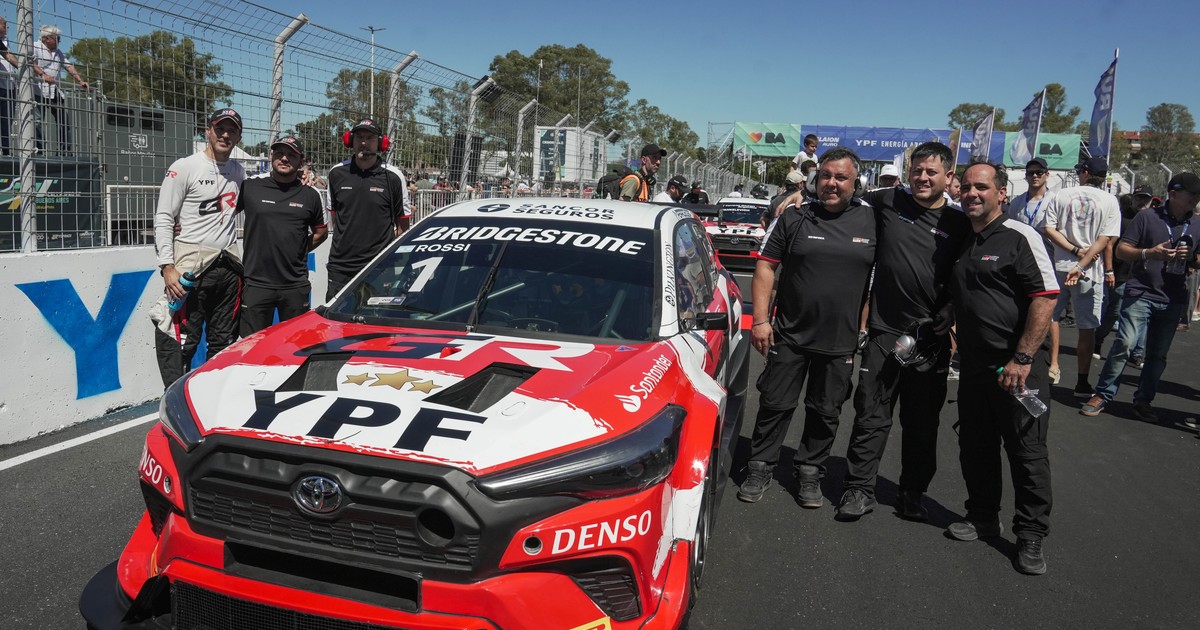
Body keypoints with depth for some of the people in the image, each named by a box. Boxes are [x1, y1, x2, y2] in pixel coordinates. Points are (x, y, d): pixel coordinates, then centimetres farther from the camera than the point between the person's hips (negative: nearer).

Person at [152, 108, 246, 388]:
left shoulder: (238, 171, 14)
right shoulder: (185, 167, -3)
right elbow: (163, 218, -7)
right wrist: (167, 266, -14)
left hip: (229, 267, 6)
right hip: (191, 265, -6)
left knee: (224, 343, 12)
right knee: (181, 342, -7)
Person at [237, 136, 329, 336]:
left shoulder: (310, 195, 7)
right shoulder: (250, 186, 2)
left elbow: (321, 231, 18)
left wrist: (299, 250, 8)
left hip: (296, 285, 1)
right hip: (256, 283, -1)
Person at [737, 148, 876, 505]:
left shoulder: (872, 222, 2)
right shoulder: (794, 218, -1)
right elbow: (765, 267, -1)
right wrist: (760, 319, -8)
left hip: (841, 341, 1)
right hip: (789, 335, -1)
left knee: (826, 412, 11)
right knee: (775, 404, 5)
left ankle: (810, 473, 26)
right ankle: (761, 468, 18)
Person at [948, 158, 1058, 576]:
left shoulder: (1020, 237, -9)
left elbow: (1045, 298, -16)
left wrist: (1022, 359, -20)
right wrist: (953, 347, 12)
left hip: (1017, 368, -7)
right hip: (974, 366, 7)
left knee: (1027, 451, 2)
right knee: (975, 447, 14)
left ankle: (1030, 536, 14)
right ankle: (983, 518, 31)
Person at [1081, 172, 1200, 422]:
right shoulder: (1148, 217, 1)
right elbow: (1121, 250, -2)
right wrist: (1149, 253, -19)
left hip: (1173, 299, 4)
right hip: (1141, 293, -4)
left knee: (1158, 354, 7)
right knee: (1125, 344, -14)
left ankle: (1143, 400, 17)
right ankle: (1102, 394, -5)